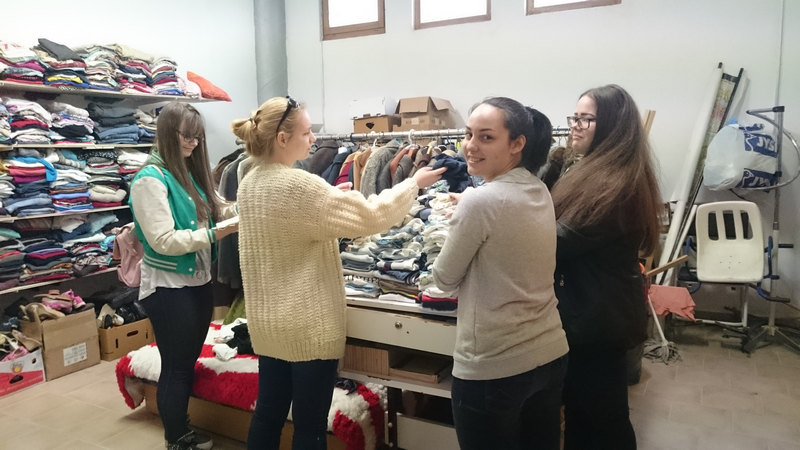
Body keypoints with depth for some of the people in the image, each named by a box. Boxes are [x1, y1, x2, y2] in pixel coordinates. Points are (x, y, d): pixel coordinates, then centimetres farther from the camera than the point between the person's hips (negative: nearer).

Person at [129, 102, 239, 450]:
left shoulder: (190, 173, 8)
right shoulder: (150, 179, -16)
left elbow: (214, 210, 11)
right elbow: (164, 241, -22)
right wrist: (216, 233, -25)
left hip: (199, 283, 8)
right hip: (170, 289, -8)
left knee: (189, 363, 19)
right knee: (175, 367, 7)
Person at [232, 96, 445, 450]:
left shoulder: (250, 182, 4)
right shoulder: (298, 185, -23)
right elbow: (369, 217, -19)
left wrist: (328, 195, 14)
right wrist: (413, 183, -6)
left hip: (267, 320, 8)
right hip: (307, 325, -8)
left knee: (269, 412, 20)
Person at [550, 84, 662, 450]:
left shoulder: (617, 184, -22)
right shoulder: (597, 171, 11)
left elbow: (560, 242, -23)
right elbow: (555, 218, 12)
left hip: (598, 316, -9)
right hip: (590, 310, 9)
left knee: (601, 415, 8)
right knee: (580, 408, 21)